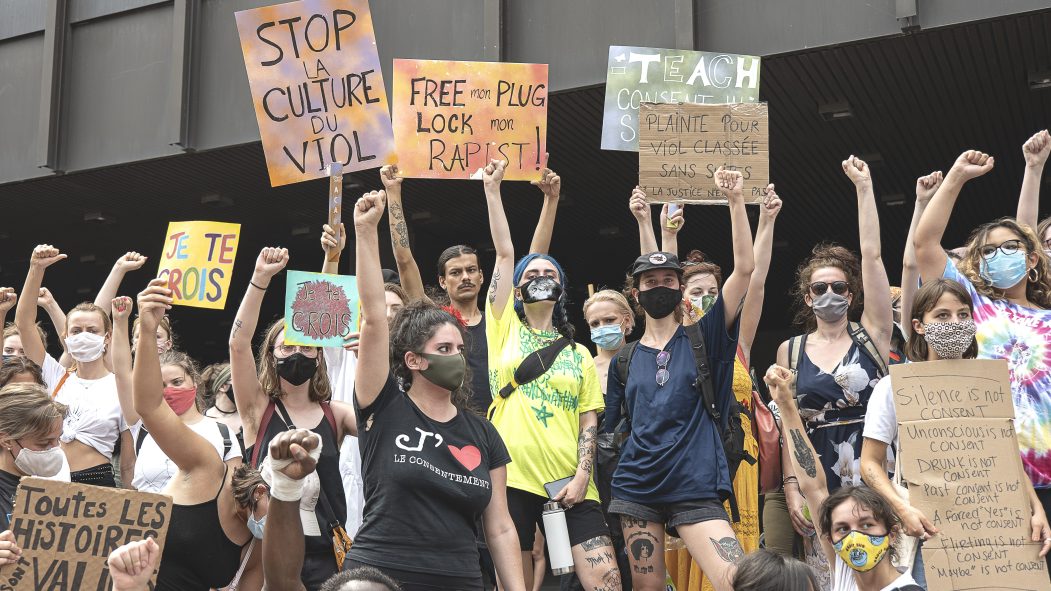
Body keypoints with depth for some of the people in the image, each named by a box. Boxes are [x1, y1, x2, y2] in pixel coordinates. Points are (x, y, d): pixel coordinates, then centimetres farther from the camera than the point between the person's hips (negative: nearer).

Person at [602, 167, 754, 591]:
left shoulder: (704, 339, 5)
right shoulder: (624, 360, 13)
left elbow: (744, 270, -5)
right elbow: (611, 429, 17)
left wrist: (735, 201, -10)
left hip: (696, 489, -2)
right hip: (637, 488, 3)